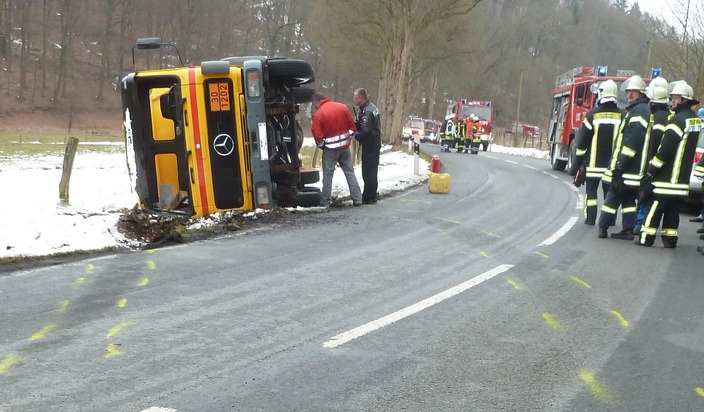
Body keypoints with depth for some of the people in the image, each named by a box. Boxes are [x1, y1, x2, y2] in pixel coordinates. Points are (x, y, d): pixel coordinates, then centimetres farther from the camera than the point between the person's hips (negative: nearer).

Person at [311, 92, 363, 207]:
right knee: (350, 172, 10)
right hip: (345, 146, 4)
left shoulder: (318, 114, -13)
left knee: (328, 174, 5)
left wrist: (321, 144, 5)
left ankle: (325, 201, 9)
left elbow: (317, 134, -14)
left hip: (330, 149, -4)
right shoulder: (342, 107, 2)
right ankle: (357, 198, 8)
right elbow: (352, 126, 5)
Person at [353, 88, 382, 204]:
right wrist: (356, 123, -1)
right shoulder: (372, 107, 12)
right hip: (375, 143, 10)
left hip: (369, 145, -10)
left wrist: (356, 136, -8)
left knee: (368, 172, -4)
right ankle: (372, 195, 26)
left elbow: (366, 131, -25)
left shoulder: (366, 112, -21)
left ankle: (369, 197, 1)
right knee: (372, 171, 17)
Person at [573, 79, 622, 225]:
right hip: (612, 163, 2)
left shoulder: (593, 114, -6)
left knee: (591, 190, 5)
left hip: (594, 162, -2)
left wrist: (578, 161, 4)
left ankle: (590, 218, 1)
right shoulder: (622, 116, 0)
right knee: (609, 191, 12)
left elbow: (582, 140, -3)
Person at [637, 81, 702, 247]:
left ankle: (646, 238, -2)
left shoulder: (679, 119, -17)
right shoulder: (696, 120, 12)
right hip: (683, 177, 8)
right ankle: (670, 239, 13)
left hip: (668, 176, -8)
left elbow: (665, 148, -19)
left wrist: (651, 169, -12)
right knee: (673, 209, 12)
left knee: (655, 208, -3)